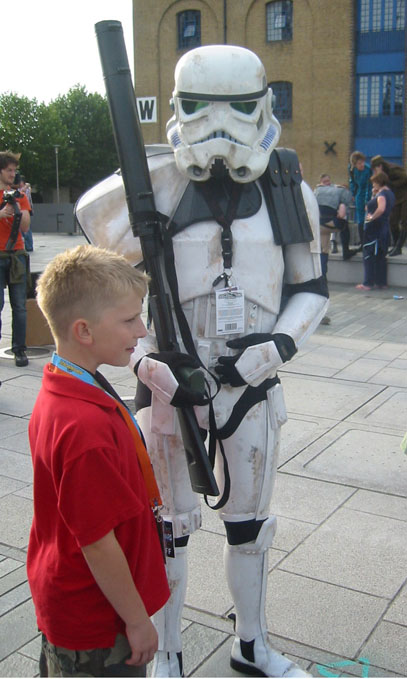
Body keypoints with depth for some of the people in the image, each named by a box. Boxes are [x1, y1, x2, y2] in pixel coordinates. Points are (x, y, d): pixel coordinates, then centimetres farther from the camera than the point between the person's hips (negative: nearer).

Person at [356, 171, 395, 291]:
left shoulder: (382, 194, -15)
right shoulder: (390, 193, 15)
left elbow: (381, 209, -34)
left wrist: (371, 217, -20)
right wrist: (374, 195, 10)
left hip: (375, 228, -9)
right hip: (384, 228, 9)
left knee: (369, 256, -3)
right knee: (380, 257, 14)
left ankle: (368, 283, -1)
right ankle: (381, 282, 17)